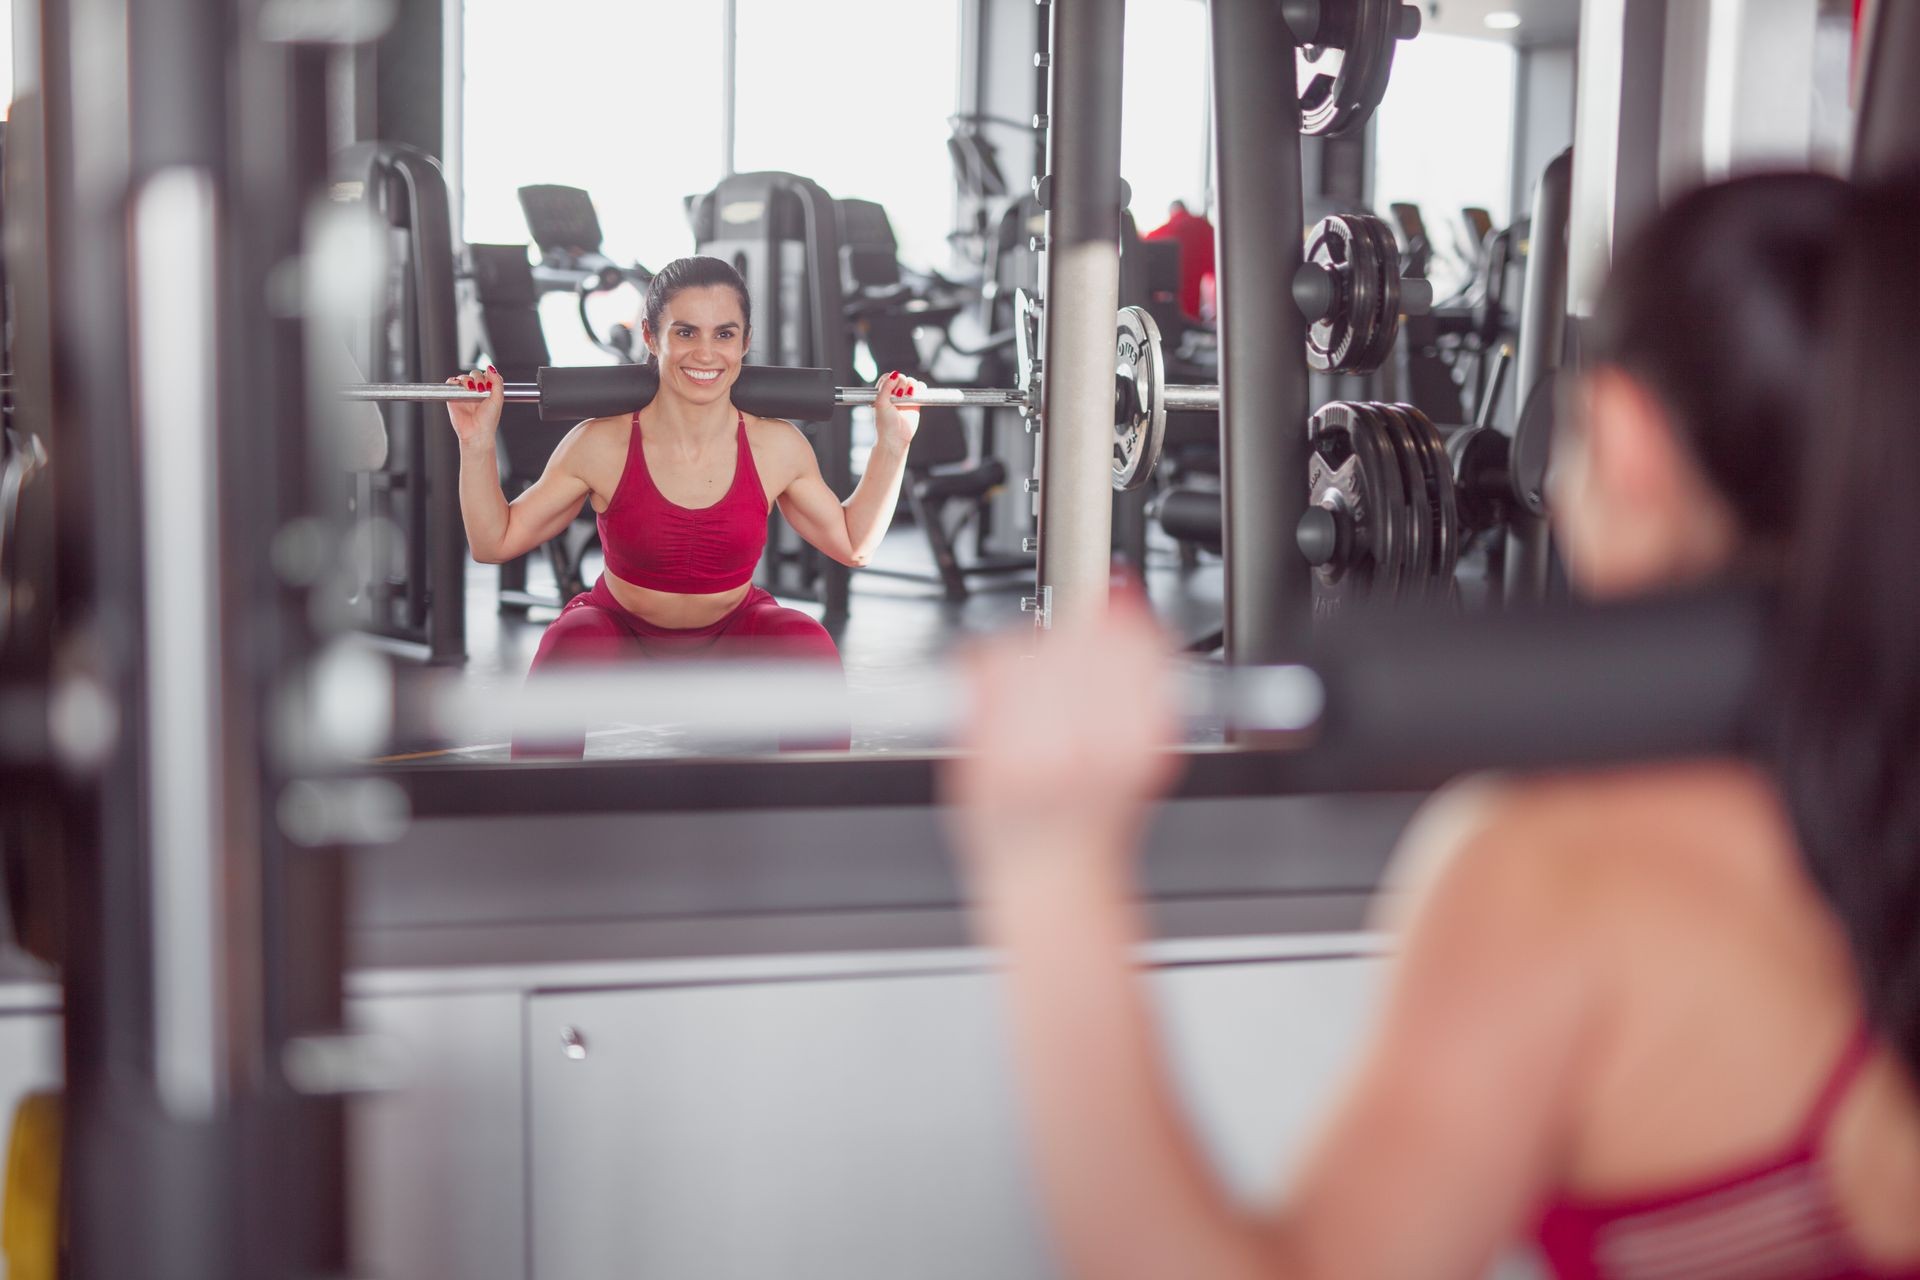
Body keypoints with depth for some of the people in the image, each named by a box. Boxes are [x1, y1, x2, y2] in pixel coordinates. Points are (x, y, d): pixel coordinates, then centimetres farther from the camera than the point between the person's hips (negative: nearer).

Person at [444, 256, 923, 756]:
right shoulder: (602, 445, -18)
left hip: (731, 641, 2)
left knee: (810, 647, -29)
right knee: (571, 647, -34)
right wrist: (476, 444, -21)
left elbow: (854, 543, 2)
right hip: (621, 631, -1)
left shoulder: (777, 447, -13)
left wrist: (892, 442, -6)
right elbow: (494, 542, -8)